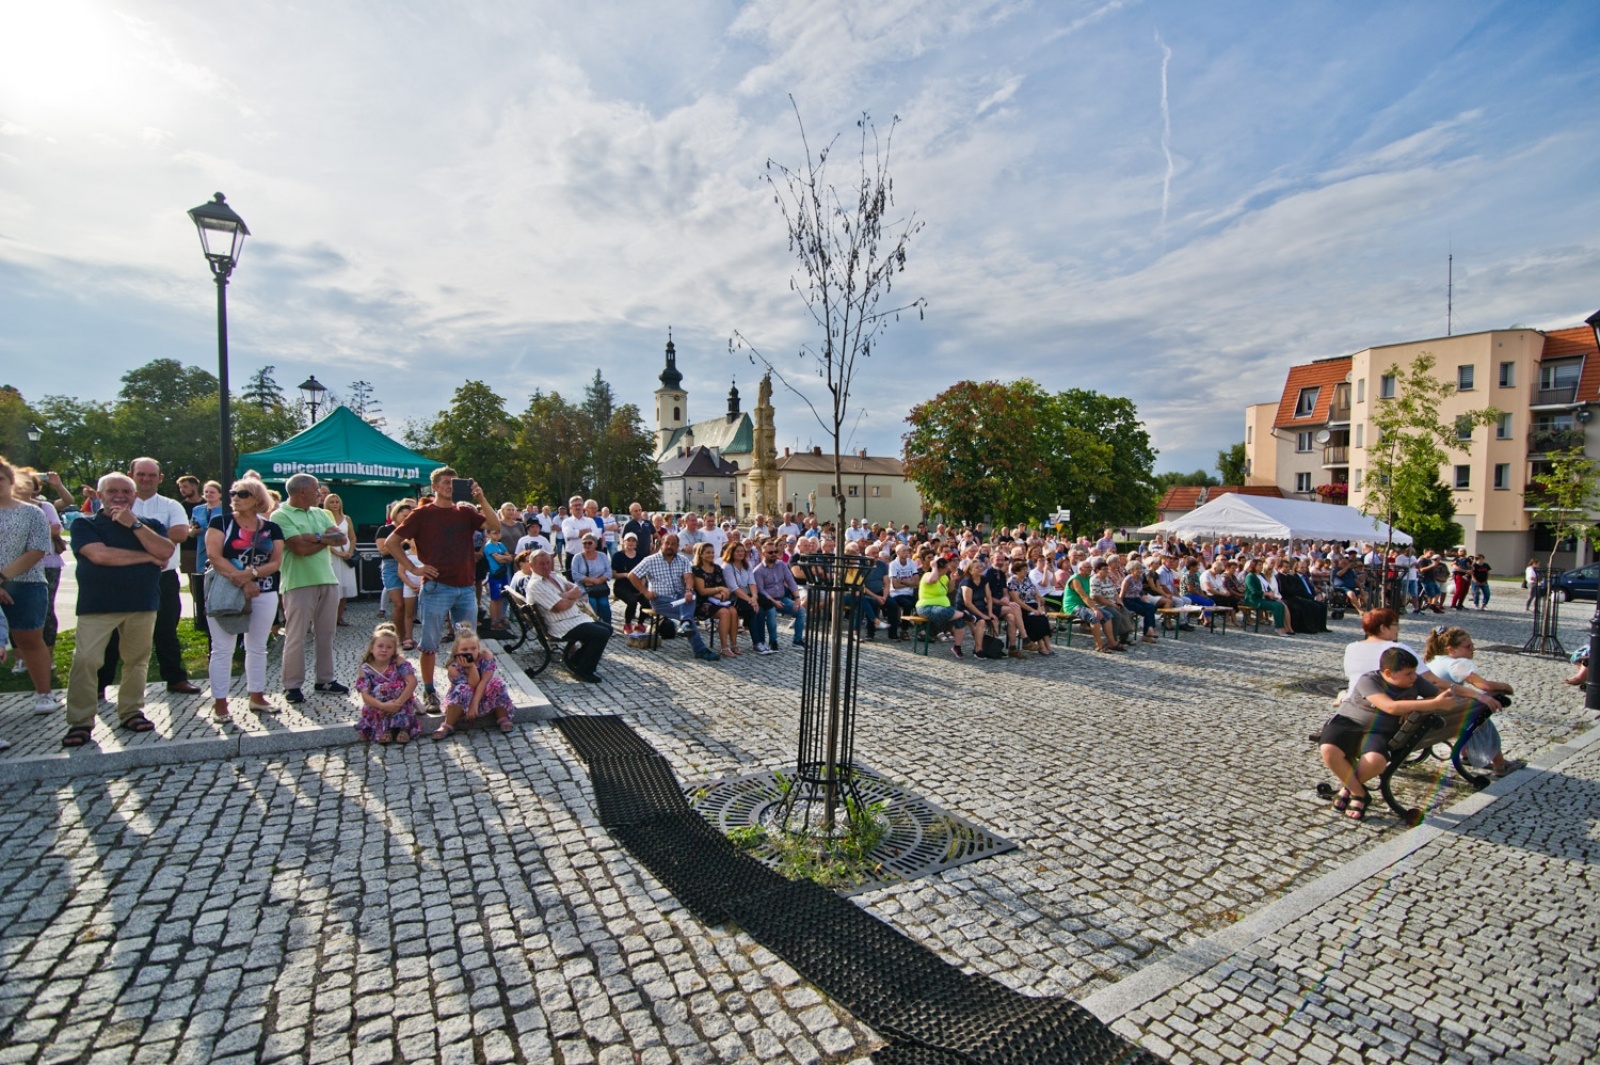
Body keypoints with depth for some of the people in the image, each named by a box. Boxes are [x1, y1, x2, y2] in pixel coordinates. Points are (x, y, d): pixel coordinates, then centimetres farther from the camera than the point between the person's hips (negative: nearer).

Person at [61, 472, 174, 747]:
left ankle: (131, 712, 17)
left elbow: (166, 551, -8)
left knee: (137, 660, 7)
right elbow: (100, 555, -13)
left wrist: (134, 524, -11)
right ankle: (80, 722, 1)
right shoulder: (84, 524, 4)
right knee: (85, 660, -8)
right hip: (96, 604, -2)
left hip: (142, 603, 2)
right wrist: (147, 557, -7)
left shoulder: (150, 525, 12)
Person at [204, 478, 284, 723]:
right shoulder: (220, 522, 0)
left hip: (264, 594, 2)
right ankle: (219, 702, 7)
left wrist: (251, 573, -19)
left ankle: (257, 696, 21)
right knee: (222, 649, 0)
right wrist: (242, 581, -18)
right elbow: (214, 556, -11)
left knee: (257, 648, 10)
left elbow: (276, 563, -1)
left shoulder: (272, 528, 5)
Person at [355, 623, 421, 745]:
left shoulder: (399, 662, -6)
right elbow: (365, 695, -13)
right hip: (377, 706, 1)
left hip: (401, 703, -1)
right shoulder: (365, 669, -4)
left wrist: (399, 702, -27)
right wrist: (383, 706, -30)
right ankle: (385, 729, -15)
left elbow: (412, 682, -17)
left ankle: (404, 727, -19)